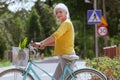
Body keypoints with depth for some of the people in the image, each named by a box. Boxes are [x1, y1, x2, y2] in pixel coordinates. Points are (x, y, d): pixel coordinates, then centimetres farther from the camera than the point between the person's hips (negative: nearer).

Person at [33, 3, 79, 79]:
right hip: (63, 56, 10)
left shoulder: (67, 23, -10)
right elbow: (57, 41, 21)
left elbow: (54, 36, -23)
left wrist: (41, 43, -24)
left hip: (66, 55, -10)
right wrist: (44, 44, 10)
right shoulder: (63, 24, 21)